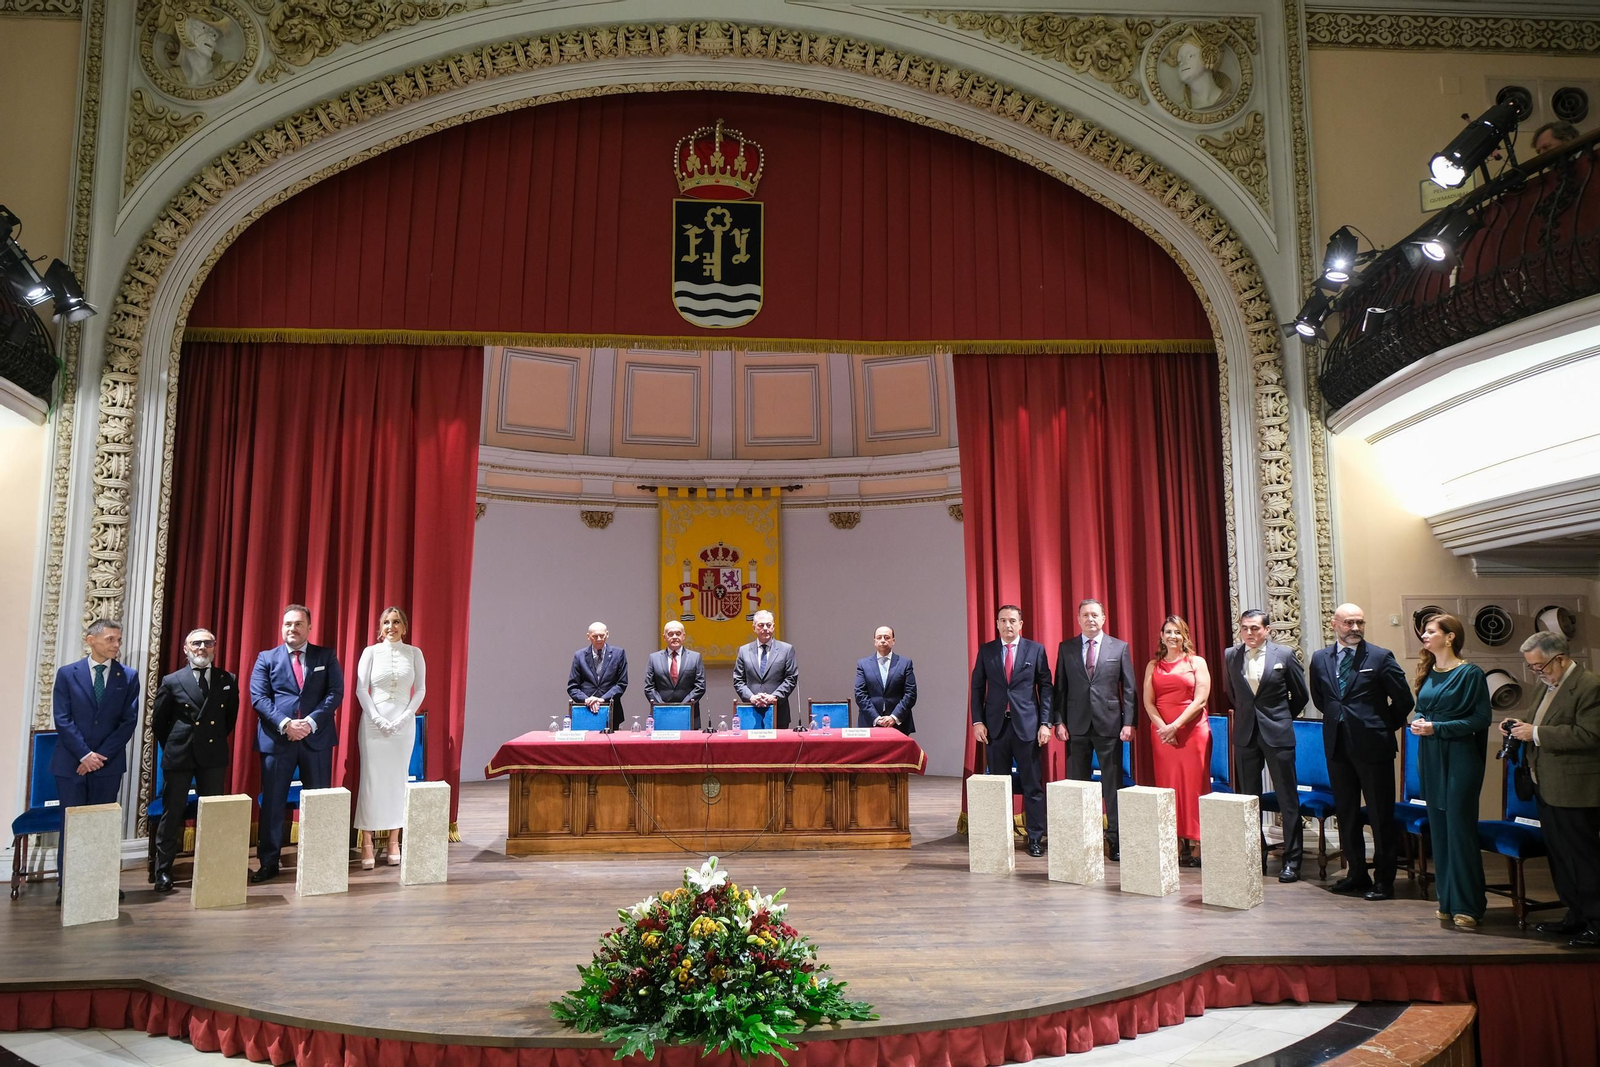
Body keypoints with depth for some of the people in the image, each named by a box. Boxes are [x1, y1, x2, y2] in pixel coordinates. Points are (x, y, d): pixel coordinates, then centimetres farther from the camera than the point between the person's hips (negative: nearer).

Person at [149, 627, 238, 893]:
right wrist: (172, 747, 10)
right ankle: (163, 872, 12)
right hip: (179, 757, -1)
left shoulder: (228, 680, 4)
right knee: (172, 815, 4)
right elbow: (158, 721, 8)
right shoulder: (172, 682, -1)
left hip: (214, 756, 2)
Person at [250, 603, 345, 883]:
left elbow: (335, 693, -1)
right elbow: (259, 697, -3)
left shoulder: (326, 656, 7)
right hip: (277, 738, 0)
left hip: (317, 738, 0)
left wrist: (311, 722, -15)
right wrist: (285, 724, -17)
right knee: (272, 802, 3)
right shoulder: (267, 658, 7)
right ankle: (268, 862, 12)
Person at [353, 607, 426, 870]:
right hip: (374, 721, -1)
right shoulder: (371, 652, 1)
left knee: (398, 778, 5)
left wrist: (404, 718, -8)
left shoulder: (414, 653, 4)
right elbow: (361, 689, -1)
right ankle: (367, 843, 1)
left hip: (403, 723, 1)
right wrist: (378, 718, -11)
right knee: (371, 778, -3)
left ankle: (394, 841, 11)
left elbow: (420, 690, 3)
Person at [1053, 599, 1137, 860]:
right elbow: (1060, 688, 7)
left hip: (1109, 724, -1)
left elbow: (1129, 689, 2)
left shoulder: (1120, 648, 4)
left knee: (1113, 783, 2)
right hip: (1076, 725, 1)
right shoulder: (1066, 648, 7)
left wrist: (1128, 722, -6)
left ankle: (1116, 839, 9)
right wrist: (1059, 721, -1)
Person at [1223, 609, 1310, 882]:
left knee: (1288, 799, 2)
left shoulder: (1284, 654, -5)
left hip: (1277, 734, -3)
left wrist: (1282, 717, 12)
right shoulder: (1231, 656, 3)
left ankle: (1291, 860, 9)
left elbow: (1301, 695, 6)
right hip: (1245, 734, 3)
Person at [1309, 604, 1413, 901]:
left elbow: (1403, 700, -2)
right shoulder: (1320, 659, 6)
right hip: (1337, 745, 5)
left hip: (1372, 746, -4)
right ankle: (1356, 874, 26)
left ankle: (1383, 880, 13)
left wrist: (1385, 728, 4)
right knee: (1346, 813, 13)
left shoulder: (1381, 657, -6)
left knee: (1381, 817, 3)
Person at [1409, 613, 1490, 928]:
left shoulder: (1470, 673, -8)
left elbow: (1481, 718, -12)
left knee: (1460, 829, -4)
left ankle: (1467, 905, 5)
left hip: (1459, 757, -6)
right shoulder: (1427, 672, 11)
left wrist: (1437, 728, -17)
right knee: (1438, 829, 9)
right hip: (1430, 757, 6)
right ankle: (1448, 900, 18)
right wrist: (1417, 722, -2)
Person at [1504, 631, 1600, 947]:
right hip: (1548, 788, 10)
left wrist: (1536, 733, -22)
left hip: (1574, 791, -10)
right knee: (1560, 855, 16)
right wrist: (1523, 728, 6)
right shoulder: (1551, 685, 14)